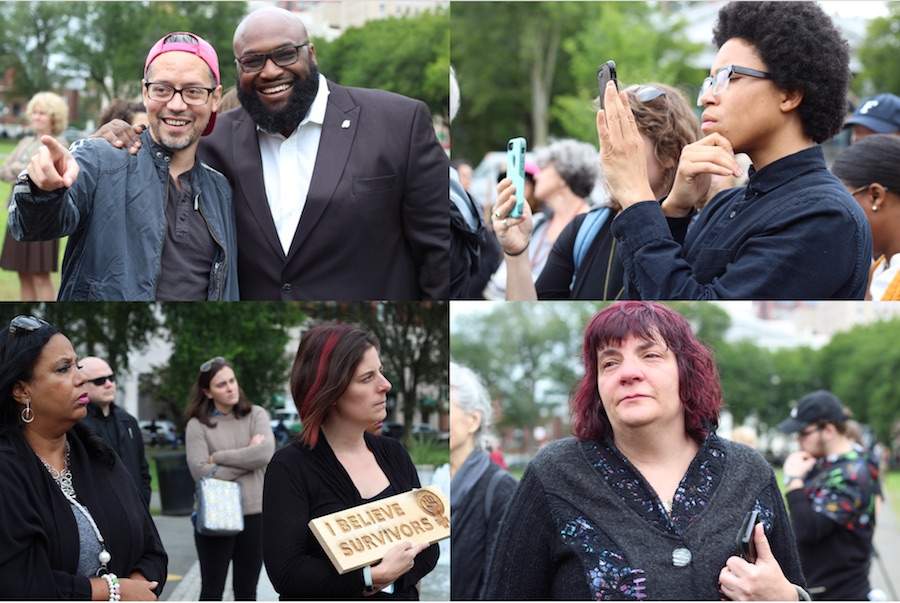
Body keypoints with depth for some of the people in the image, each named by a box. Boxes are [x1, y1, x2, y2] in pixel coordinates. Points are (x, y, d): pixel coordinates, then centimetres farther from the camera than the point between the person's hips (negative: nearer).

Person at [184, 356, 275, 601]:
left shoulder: (256, 415, 3)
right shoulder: (198, 425, -3)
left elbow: (265, 453, -14)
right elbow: (201, 472, -15)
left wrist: (218, 457, -11)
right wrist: (247, 458, -12)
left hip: (255, 513, 2)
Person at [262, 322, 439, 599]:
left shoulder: (393, 453, 9)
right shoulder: (291, 467, -7)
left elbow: (429, 545, 7)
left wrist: (391, 577, -11)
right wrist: (377, 575, -19)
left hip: (399, 596, 4)